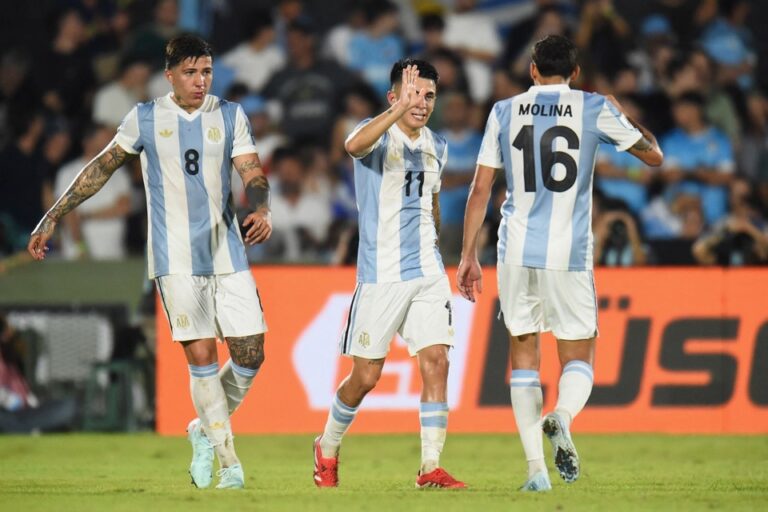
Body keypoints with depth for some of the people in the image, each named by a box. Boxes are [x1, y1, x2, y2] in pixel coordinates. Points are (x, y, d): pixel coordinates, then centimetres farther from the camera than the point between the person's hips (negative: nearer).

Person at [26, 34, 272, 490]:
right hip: (175, 259, -2)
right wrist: (53, 218, 11)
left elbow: (252, 172, 0)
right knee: (201, 355, -11)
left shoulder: (231, 116, 6)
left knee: (251, 354, -2)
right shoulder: (144, 119, 3)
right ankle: (228, 461, -4)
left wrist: (262, 210, -22)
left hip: (227, 255, 2)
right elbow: (102, 167, 11)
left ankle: (206, 430, 22)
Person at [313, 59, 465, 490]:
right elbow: (355, 145, -36)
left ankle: (431, 468, -7)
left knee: (436, 361, -8)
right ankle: (327, 450, 27)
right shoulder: (377, 136, -10)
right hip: (380, 275, -5)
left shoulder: (437, 147, 11)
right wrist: (401, 108, -47)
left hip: (428, 272, 5)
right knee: (366, 376, 3)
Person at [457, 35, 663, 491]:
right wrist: (623, 114, 29)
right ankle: (563, 417, -25)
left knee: (523, 355, 12)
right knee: (579, 356, 9)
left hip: (516, 252, 1)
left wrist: (469, 257, 11)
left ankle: (536, 469, 2)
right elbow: (653, 155, 13)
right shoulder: (595, 109, 1)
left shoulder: (505, 111, 6)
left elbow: (481, 189, 6)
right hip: (570, 254, -1)